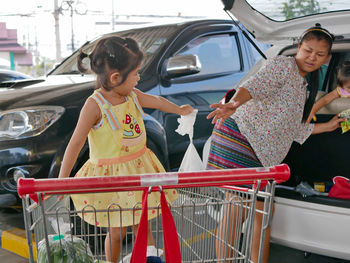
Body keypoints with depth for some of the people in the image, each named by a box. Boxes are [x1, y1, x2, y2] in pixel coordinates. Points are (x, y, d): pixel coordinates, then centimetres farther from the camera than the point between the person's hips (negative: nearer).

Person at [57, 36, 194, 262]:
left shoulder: (133, 95, -1)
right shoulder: (95, 105, -20)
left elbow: (156, 101, 20)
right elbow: (75, 144, -19)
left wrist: (179, 110, 38)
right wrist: (62, 181, -20)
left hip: (139, 168, 5)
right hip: (111, 175, -5)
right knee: (116, 232, 9)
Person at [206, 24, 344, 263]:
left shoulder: (303, 87, 25)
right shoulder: (282, 65, -2)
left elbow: (294, 129, 31)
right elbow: (257, 84, -24)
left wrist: (328, 126, 40)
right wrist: (235, 103, -44)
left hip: (264, 156, 9)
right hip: (242, 136, -9)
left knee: (264, 213, 12)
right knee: (237, 210, -12)